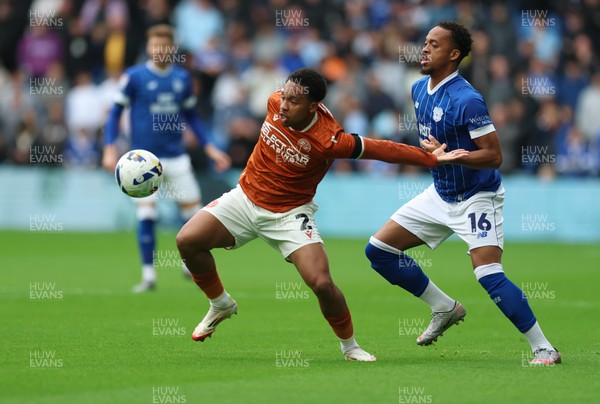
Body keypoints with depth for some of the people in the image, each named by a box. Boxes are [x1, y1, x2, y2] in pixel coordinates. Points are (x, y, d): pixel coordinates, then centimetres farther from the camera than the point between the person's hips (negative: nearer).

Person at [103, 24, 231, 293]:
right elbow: (115, 112, 0)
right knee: (146, 215, -10)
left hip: (176, 157, 3)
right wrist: (109, 149, -10)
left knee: (193, 211, 3)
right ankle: (148, 276, 0)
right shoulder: (134, 77, -5)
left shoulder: (182, 78, 6)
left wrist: (210, 149, 12)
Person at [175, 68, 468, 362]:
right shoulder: (276, 102, -15)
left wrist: (431, 158, -16)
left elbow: (380, 149, -19)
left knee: (322, 284, -18)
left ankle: (349, 345, 10)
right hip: (246, 197, 5)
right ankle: (221, 305, 16)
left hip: (290, 213, -5)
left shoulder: (329, 141, -27)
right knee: (188, 241, -11)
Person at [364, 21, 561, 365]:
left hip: (477, 198, -9)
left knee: (489, 276, -22)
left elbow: (494, 155, -26)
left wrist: (448, 155, -33)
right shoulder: (419, 90, 3)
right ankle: (445, 308, 19)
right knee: (378, 250, 5)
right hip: (441, 194, 9)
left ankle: (544, 349, -12)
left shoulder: (467, 99, -23)